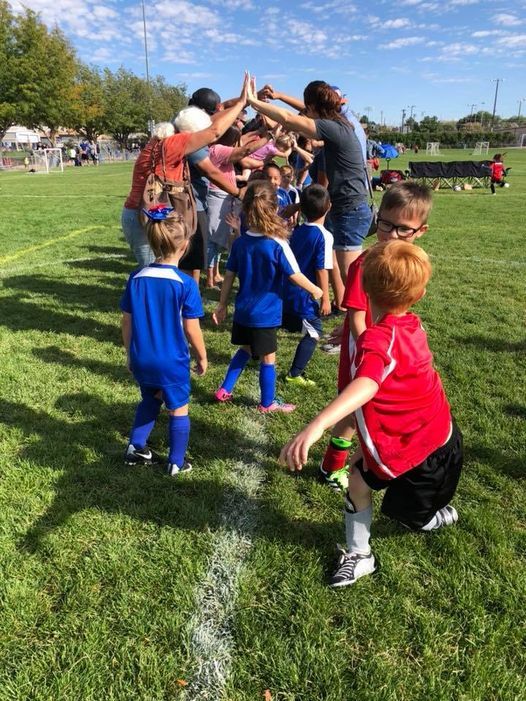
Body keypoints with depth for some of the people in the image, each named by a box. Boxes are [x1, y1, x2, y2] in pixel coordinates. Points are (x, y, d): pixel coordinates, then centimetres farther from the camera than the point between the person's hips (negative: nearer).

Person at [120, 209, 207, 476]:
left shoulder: (136, 277, -5)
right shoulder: (185, 284, -18)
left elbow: (127, 322, 1)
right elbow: (191, 328, -13)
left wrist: (130, 353, 15)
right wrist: (202, 357, 2)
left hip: (142, 359, 5)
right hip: (172, 361, -4)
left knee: (150, 400, 29)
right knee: (178, 410, 15)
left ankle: (136, 448, 34)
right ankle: (177, 463, 26)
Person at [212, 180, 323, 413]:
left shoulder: (240, 242, -2)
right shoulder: (278, 245, -18)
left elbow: (229, 276, 3)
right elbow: (295, 276, -13)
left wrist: (222, 305, 13)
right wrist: (315, 290, 4)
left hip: (243, 311, 6)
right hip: (265, 314, -6)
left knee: (246, 349, 26)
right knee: (268, 358, 9)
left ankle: (224, 390, 29)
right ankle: (268, 403, 24)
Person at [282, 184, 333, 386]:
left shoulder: (297, 231, 6)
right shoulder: (324, 236, -14)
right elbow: (321, 270, -16)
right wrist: (325, 299, -11)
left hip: (287, 290, 7)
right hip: (305, 295, -7)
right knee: (314, 333, 4)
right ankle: (294, 374, 3)